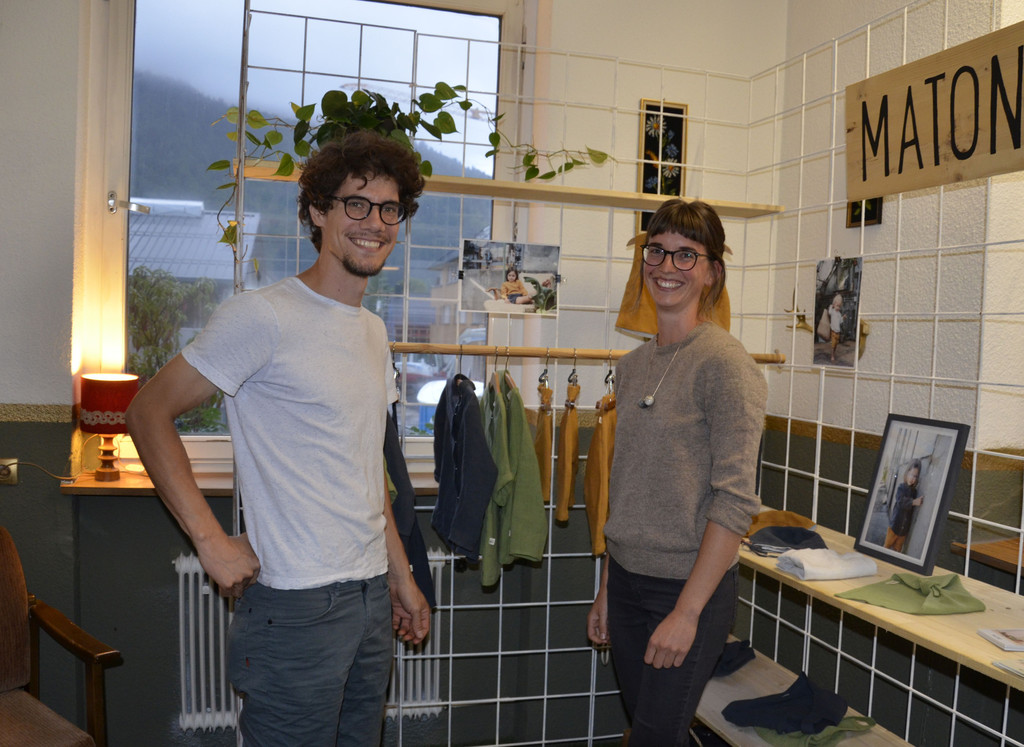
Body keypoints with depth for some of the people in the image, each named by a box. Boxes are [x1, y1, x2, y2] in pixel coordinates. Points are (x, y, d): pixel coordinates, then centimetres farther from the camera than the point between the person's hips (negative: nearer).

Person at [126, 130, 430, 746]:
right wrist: (210, 539, -17)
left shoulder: (374, 331, 11)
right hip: (297, 603, -7)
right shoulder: (264, 315, -13)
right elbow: (149, 411, -11)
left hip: (371, 595, 7)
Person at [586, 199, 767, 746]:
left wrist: (687, 613, -19)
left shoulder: (724, 363, -14)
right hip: (626, 579, 7)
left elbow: (735, 501, -18)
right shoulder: (633, 365, 8)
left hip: (691, 586, -6)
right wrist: (605, 589, 13)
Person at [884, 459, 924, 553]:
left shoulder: (914, 491, 3)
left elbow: (912, 510, 10)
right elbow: (900, 501, -28)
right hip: (895, 525, -4)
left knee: (898, 549, 11)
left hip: (904, 528, 4)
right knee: (887, 546, 4)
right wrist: (913, 502, -38)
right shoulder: (901, 487, -10)